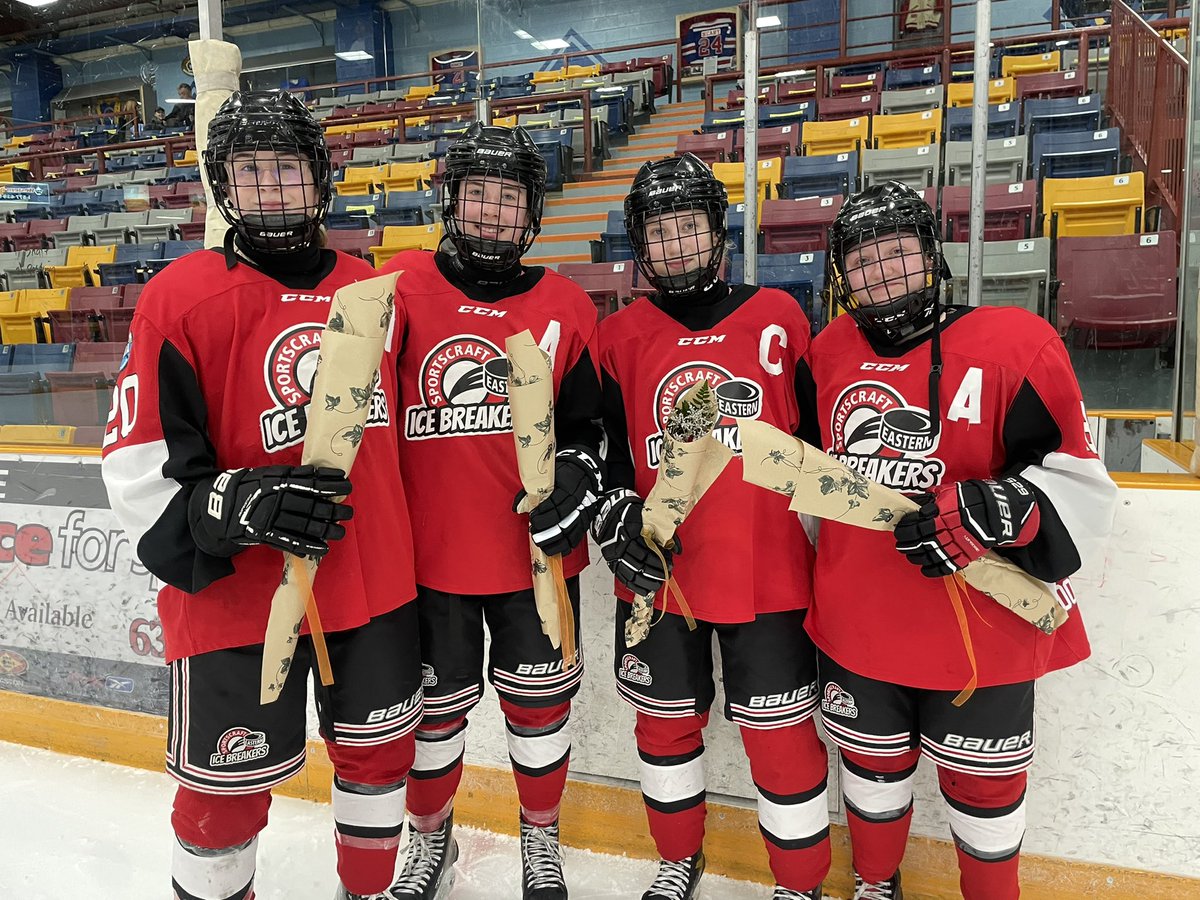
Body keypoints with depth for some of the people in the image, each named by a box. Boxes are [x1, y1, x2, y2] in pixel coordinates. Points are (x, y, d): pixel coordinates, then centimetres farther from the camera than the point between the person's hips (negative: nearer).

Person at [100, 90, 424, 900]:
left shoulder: (373, 292, 5)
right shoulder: (181, 298, -9)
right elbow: (138, 470, -10)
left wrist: (407, 546, 17)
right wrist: (242, 506, -26)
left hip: (375, 586, 5)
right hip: (238, 599, -4)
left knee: (379, 751, 20)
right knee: (227, 791, 9)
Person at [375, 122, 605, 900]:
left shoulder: (566, 307, 2)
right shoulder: (401, 288, -2)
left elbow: (588, 420, 8)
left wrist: (578, 478, -10)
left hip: (536, 550, 1)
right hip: (429, 550, 0)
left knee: (539, 700, 14)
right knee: (436, 703, 15)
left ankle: (542, 836, 41)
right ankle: (431, 836, 43)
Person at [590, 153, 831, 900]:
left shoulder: (779, 319, -1)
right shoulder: (621, 337, 2)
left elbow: (818, 441, 4)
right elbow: (600, 450, 3)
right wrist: (617, 520, -12)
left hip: (768, 576, -2)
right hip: (657, 576, 2)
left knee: (781, 733, 8)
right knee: (666, 721, 18)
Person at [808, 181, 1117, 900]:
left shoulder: (1013, 343, -12)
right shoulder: (830, 353, 2)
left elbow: (1080, 480, -12)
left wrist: (991, 512, -29)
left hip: (983, 633, -3)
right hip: (856, 624, 4)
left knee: (982, 785, 16)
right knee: (873, 764, 22)